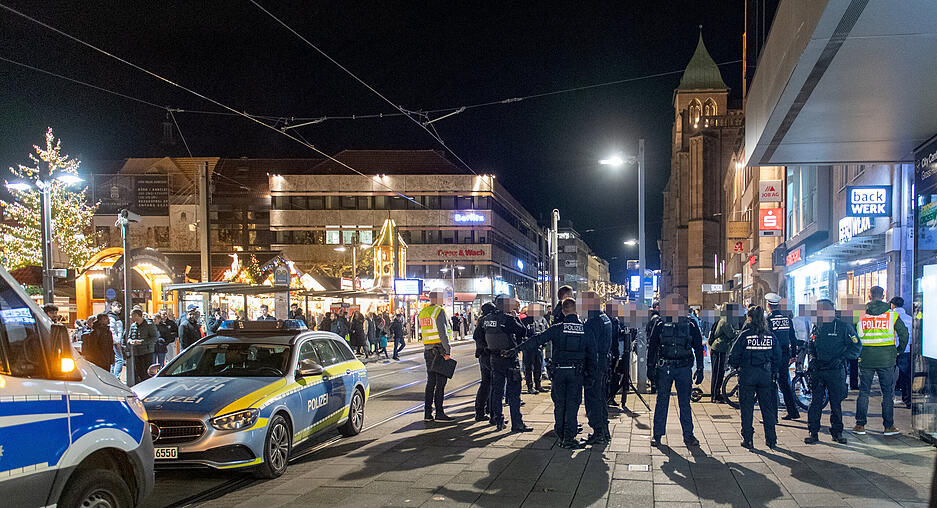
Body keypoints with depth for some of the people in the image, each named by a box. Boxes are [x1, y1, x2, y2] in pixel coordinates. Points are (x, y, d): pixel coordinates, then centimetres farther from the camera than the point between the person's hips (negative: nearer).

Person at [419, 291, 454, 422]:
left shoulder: (422, 313, 14)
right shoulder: (439, 311, -11)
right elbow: (443, 332, -17)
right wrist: (447, 351, -17)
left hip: (428, 349, 8)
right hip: (439, 348, -7)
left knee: (430, 380, 11)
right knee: (441, 381, -4)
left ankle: (427, 413, 11)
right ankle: (439, 413, -5)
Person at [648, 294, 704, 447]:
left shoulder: (691, 326, 2)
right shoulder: (660, 326, 2)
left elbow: (698, 348, 7)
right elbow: (652, 347, 6)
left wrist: (700, 369, 3)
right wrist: (651, 368, 2)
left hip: (684, 368, 0)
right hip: (664, 368, 0)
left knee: (685, 403, 5)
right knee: (662, 401, 4)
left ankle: (688, 434, 13)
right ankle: (657, 434, 12)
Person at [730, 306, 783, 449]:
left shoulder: (745, 335, -9)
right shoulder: (770, 335, 2)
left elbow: (733, 357, -9)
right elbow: (777, 358, 6)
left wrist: (739, 367, 11)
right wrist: (773, 372, 18)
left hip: (747, 374, -3)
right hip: (766, 375, 3)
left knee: (747, 407, 5)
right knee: (767, 407, 11)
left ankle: (747, 439, 6)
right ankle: (771, 440, 15)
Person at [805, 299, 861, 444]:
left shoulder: (843, 328, -2)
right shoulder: (816, 328, 12)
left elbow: (856, 346, -3)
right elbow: (810, 347, 24)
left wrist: (841, 358, -12)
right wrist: (812, 358, 5)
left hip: (836, 371, -3)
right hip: (817, 371, 3)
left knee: (836, 403, 4)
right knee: (816, 401, -1)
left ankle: (837, 432, 16)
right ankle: (813, 432, 4)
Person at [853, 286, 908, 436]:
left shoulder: (861, 315, 0)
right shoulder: (892, 315, -1)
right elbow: (904, 333, 1)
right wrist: (899, 350, 14)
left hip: (866, 360, 1)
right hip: (886, 359, -1)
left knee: (863, 392, 8)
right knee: (888, 393, 8)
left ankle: (860, 425, 8)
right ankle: (889, 426, 9)